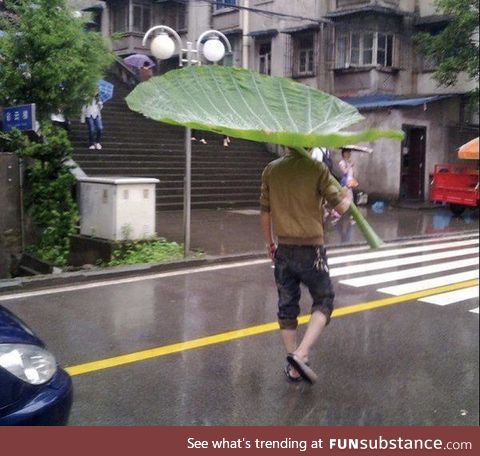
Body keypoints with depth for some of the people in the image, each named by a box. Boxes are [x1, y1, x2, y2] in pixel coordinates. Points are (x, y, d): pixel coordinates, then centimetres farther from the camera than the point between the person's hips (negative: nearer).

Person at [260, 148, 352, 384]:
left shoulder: (271, 170, 3)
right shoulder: (317, 169, -9)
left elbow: (264, 213, 7)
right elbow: (340, 207, -9)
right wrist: (348, 197, 14)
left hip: (283, 250, 4)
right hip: (311, 249, -4)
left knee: (287, 308, 13)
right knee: (323, 301, 11)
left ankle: (293, 368, 18)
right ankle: (301, 354, -7)